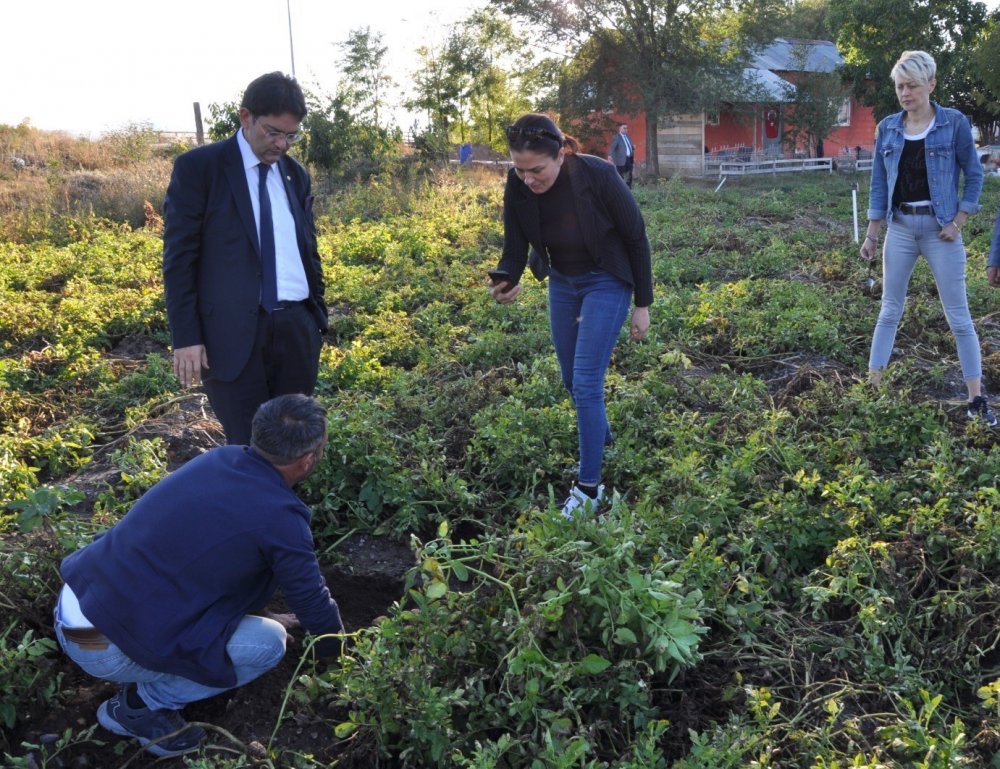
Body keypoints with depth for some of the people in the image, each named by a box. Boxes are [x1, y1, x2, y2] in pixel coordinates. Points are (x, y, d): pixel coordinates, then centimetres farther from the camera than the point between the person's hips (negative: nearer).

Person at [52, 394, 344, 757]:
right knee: (269, 642, 1)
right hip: (106, 647, -8)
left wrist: (264, 613, 34)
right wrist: (335, 647, 22)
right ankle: (140, 704, 5)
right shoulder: (280, 517, -17)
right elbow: (312, 601, 0)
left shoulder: (219, 459, 5)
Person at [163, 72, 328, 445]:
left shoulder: (296, 174, 14)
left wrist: (318, 322, 15)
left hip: (296, 328, 5)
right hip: (234, 333, -5)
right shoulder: (198, 167, -3)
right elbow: (179, 257, -5)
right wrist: (186, 337, -11)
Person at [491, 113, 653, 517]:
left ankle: (589, 485, 2)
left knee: (586, 382, -10)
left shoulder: (598, 176, -29)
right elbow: (515, 246, -10)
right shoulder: (518, 187, -18)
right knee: (573, 380, 15)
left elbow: (636, 238, -17)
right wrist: (504, 282, -33)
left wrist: (643, 304, -11)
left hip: (606, 283, -5)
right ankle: (602, 439, 43)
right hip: (562, 283, 5)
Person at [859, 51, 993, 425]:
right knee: (890, 311, 10)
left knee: (958, 316, 1)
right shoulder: (888, 128, 4)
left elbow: (974, 176, 0)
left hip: (940, 228, -3)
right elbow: (879, 184, 7)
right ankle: (872, 385, 18)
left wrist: (958, 223, -8)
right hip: (900, 227, 3)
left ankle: (977, 399, 9)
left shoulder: (954, 123, -5)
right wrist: (871, 234, 4)